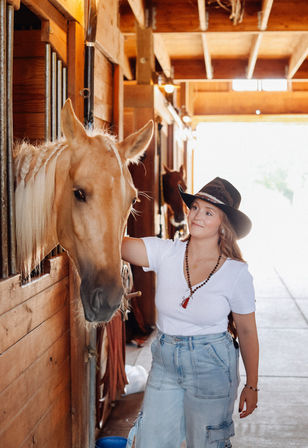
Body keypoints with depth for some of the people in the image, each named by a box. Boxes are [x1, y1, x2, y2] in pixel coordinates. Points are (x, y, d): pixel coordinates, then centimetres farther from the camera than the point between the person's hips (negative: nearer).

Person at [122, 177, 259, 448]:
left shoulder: (237, 273, -12)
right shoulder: (165, 253, -8)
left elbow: (246, 331, -3)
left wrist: (251, 386, 4)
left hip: (212, 367, -2)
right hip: (165, 363, 3)